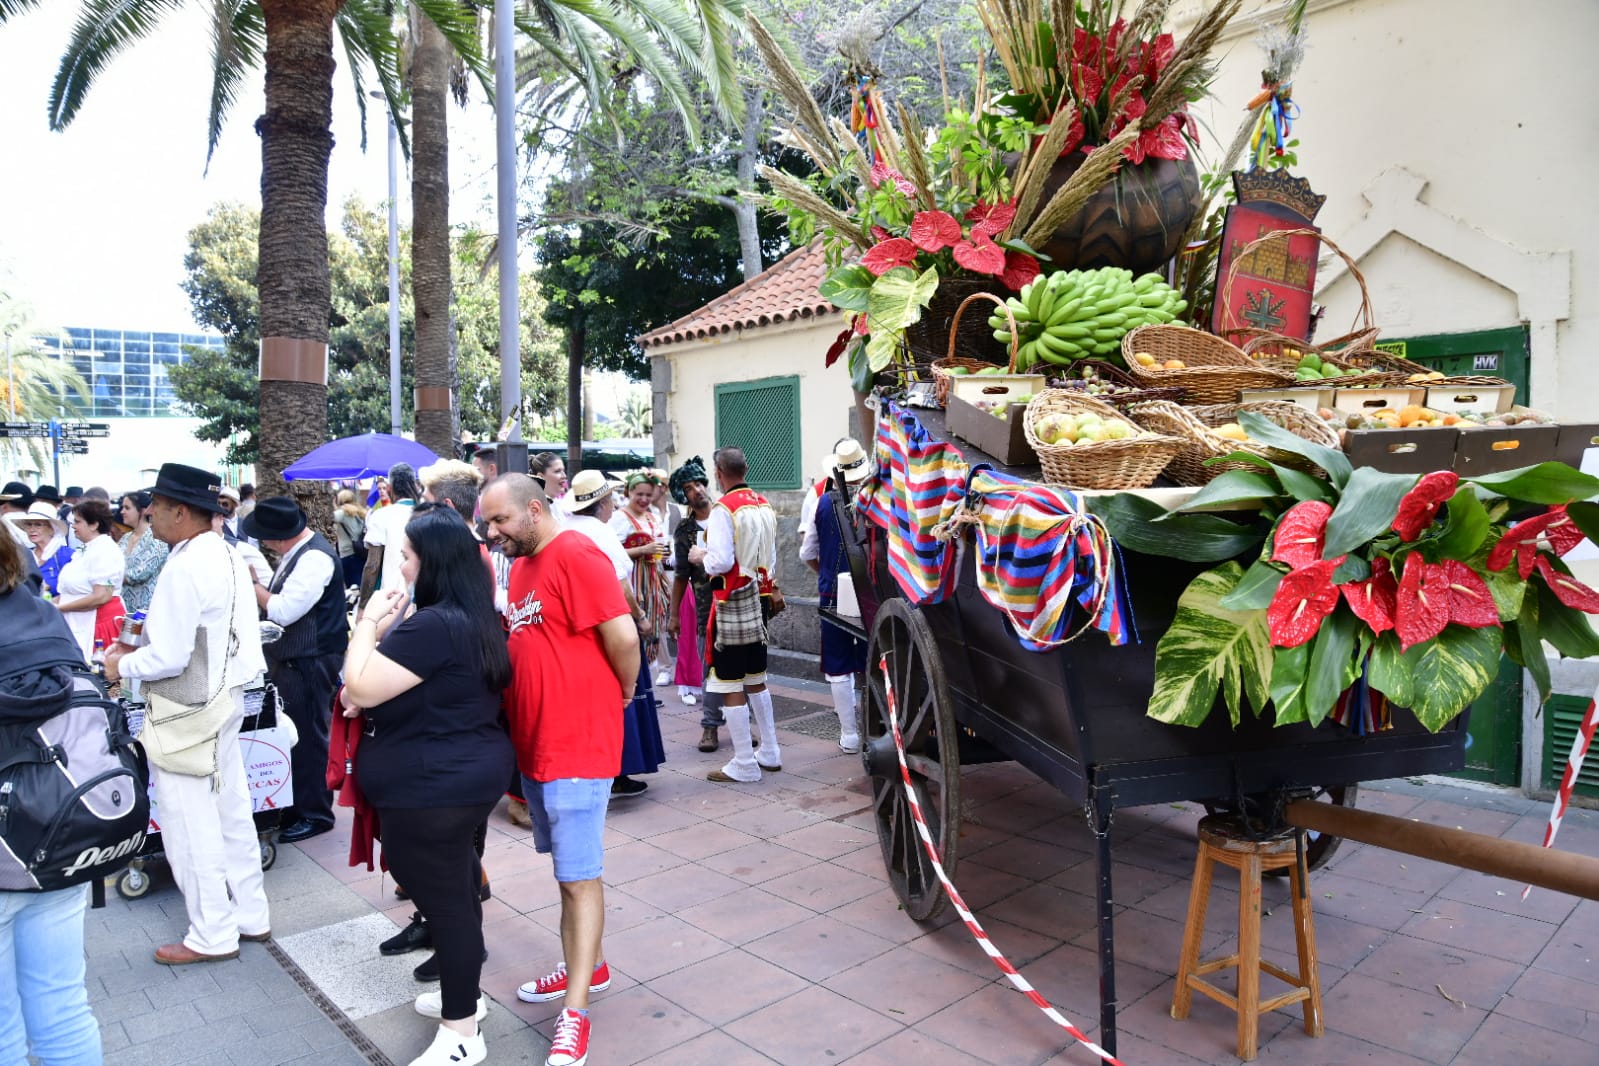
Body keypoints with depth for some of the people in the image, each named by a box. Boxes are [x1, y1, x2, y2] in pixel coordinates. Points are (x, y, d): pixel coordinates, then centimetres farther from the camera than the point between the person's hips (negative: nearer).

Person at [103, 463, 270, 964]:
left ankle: (212, 935, 18)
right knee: (231, 812, 17)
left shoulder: (184, 567, -22)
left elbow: (169, 657, -23)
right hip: (225, 696, 9)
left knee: (191, 827, 5)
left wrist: (123, 666, -4)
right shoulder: (228, 556, 6)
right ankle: (250, 914, 29)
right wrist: (141, 650, 13)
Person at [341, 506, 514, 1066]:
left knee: (445, 897, 2)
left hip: (435, 784, -10)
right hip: (467, 770, 10)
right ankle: (463, 992, 40)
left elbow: (360, 688, -21)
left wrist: (369, 622, -10)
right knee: (453, 885, 23)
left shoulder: (432, 625, -25)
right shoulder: (470, 618, 8)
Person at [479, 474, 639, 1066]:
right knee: (567, 866, 21)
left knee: (579, 877, -1)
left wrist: (623, 693, -7)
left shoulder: (575, 556, -17)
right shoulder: (522, 566, 13)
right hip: (534, 741, 9)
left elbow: (623, 636, -22)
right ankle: (587, 967, 37)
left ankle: (574, 1013, 8)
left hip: (578, 744, -9)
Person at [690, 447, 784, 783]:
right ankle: (769, 752, 28)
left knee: (730, 685, 0)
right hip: (760, 598, 8)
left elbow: (721, 562, -20)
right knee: (756, 678, 19)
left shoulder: (724, 509, -15)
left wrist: (700, 556, -2)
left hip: (732, 604, -8)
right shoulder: (764, 505, 7)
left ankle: (744, 765, 5)